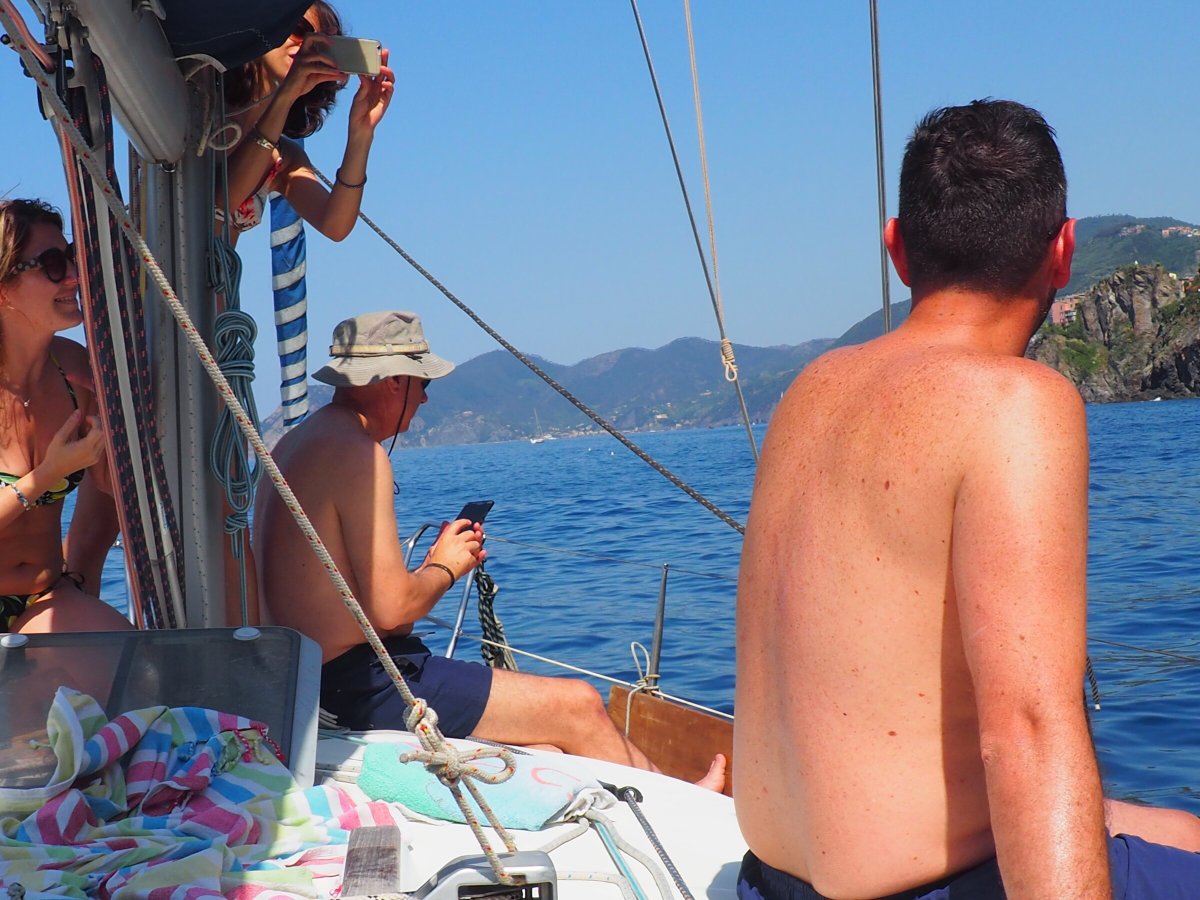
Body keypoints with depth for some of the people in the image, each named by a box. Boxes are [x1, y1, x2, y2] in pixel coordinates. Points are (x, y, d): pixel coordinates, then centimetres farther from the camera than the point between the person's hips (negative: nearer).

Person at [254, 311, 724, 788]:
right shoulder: (357, 452, -18)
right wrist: (446, 566, -2)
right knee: (579, 705, -2)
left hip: (325, 675, 10)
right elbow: (391, 608, -22)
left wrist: (436, 561, 9)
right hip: (367, 683, -10)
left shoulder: (297, 442, 14)